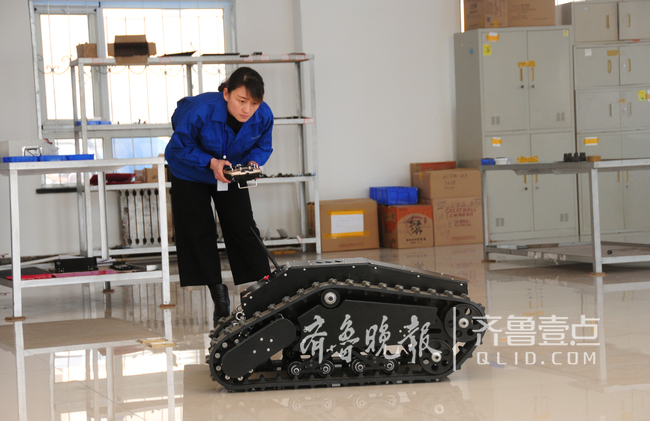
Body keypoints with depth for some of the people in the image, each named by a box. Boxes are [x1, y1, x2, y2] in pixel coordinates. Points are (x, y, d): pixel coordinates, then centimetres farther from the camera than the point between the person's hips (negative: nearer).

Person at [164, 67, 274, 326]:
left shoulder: (263, 116, -25)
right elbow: (180, 147, -23)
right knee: (199, 234, -2)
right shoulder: (200, 110, -38)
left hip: (232, 176, 2)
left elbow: (263, 146, -6)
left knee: (244, 230, -4)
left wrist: (253, 163, -28)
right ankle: (220, 299, 7)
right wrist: (211, 162, -36)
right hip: (190, 175, -2)